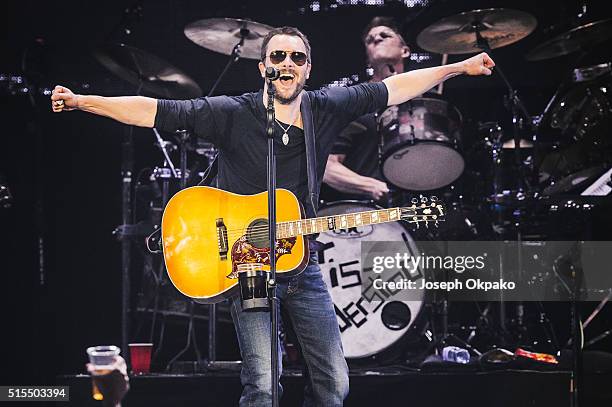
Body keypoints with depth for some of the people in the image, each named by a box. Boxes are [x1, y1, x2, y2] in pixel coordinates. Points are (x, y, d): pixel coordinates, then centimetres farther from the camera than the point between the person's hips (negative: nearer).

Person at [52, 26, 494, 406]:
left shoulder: (325, 109, 3)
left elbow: (394, 88, 10)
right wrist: (82, 101, -22)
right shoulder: (233, 114, -8)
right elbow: (159, 111, -14)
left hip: (304, 265, 5)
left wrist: (459, 67, 13)